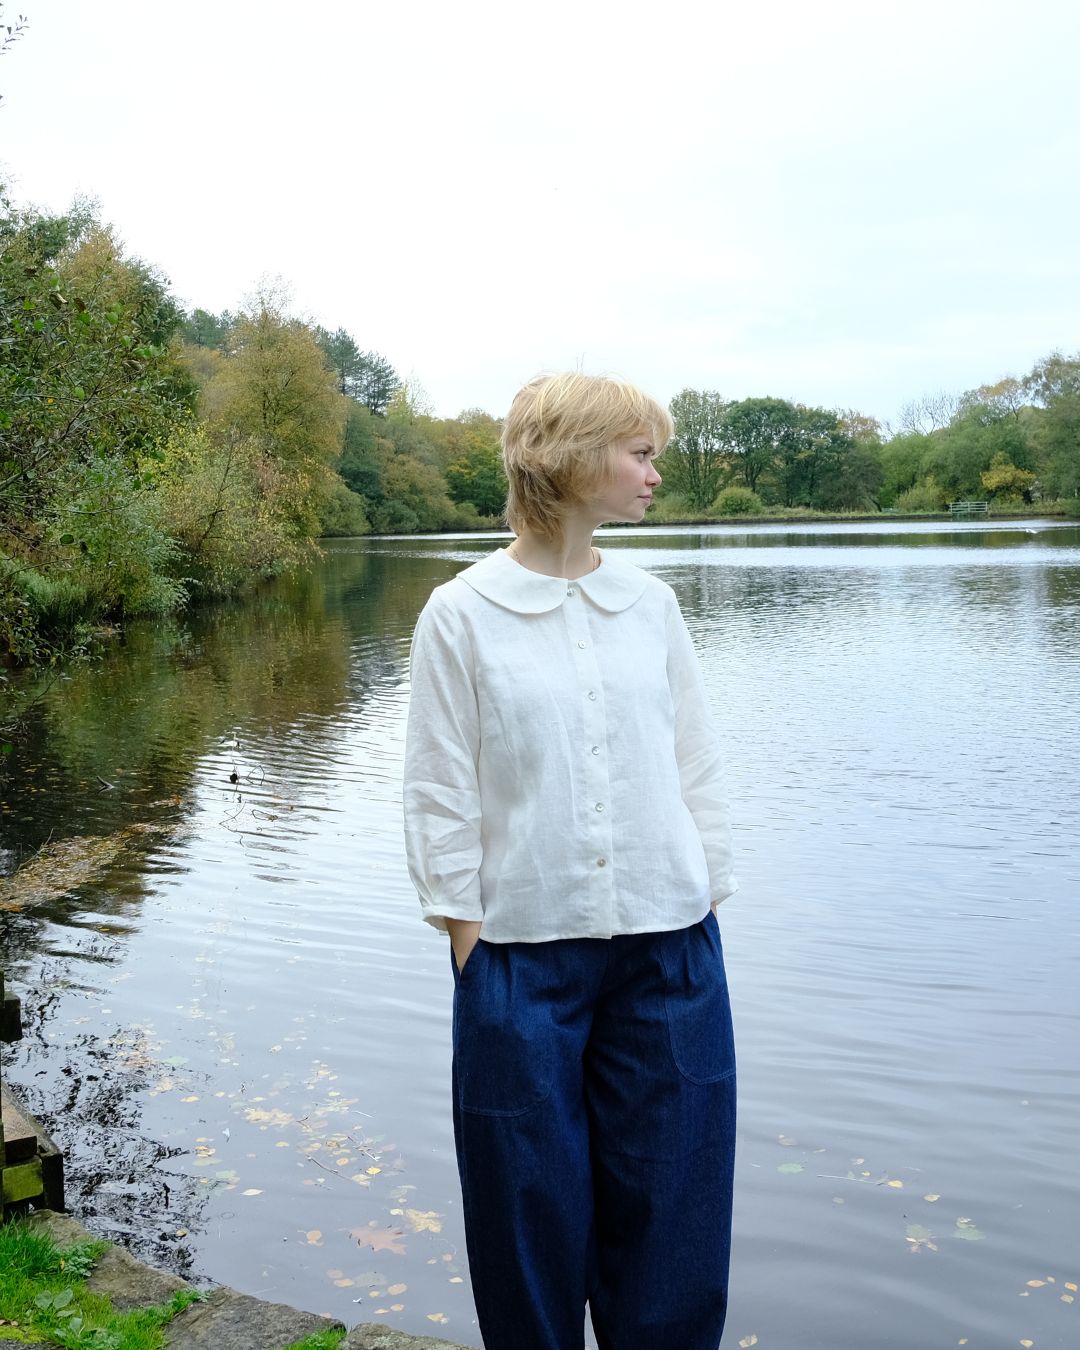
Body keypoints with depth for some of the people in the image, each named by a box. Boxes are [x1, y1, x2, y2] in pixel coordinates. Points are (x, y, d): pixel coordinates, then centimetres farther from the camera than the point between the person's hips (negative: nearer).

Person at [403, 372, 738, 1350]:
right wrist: (470, 945, -5)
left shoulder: (650, 601, 4)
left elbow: (699, 767, 7)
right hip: (525, 952, -3)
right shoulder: (462, 614, -5)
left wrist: (701, 917, 5)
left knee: (669, 1198, 13)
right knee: (534, 1207, 12)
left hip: (668, 950, 3)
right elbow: (440, 796, -4)